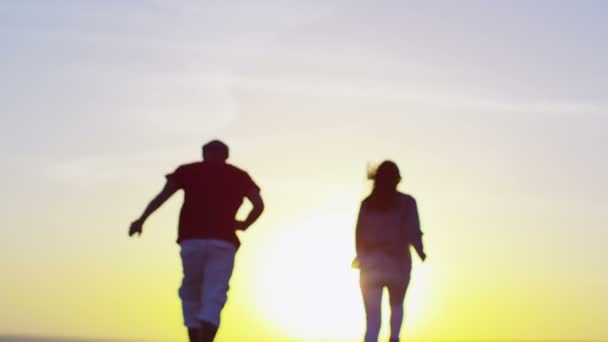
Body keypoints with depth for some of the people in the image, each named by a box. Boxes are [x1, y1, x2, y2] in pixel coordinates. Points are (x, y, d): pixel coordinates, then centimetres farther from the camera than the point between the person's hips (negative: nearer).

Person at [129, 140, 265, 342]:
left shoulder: (187, 170, 15)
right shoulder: (239, 176, 16)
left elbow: (162, 196, 2)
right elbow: (259, 205, 2)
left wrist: (141, 220, 9)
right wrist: (244, 225, 19)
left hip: (191, 240, 1)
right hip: (223, 242, -1)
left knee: (191, 294, 17)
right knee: (213, 301, -6)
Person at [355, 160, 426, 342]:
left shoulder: (367, 203, 4)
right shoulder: (406, 202, -3)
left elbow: (359, 234, 4)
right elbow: (413, 232, -11)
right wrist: (420, 252, 7)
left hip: (370, 265, 1)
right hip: (397, 264, -1)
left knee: (372, 319, 1)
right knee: (397, 306, 26)